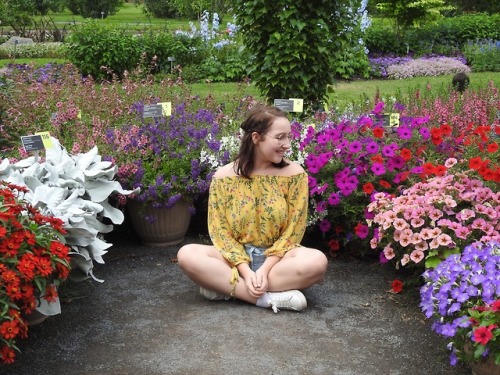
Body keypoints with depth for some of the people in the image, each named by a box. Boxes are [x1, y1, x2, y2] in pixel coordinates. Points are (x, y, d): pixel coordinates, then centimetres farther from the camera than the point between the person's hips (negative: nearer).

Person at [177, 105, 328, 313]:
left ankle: (224, 286, -23)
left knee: (317, 261, -32)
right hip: (236, 257, 0)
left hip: (277, 257, 0)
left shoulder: (294, 173, -6)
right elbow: (219, 229, -6)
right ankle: (269, 297, -27)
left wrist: (265, 269, -19)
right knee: (187, 255, -25)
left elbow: (293, 230, -7)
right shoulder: (224, 176, -5)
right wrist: (246, 271, -20)